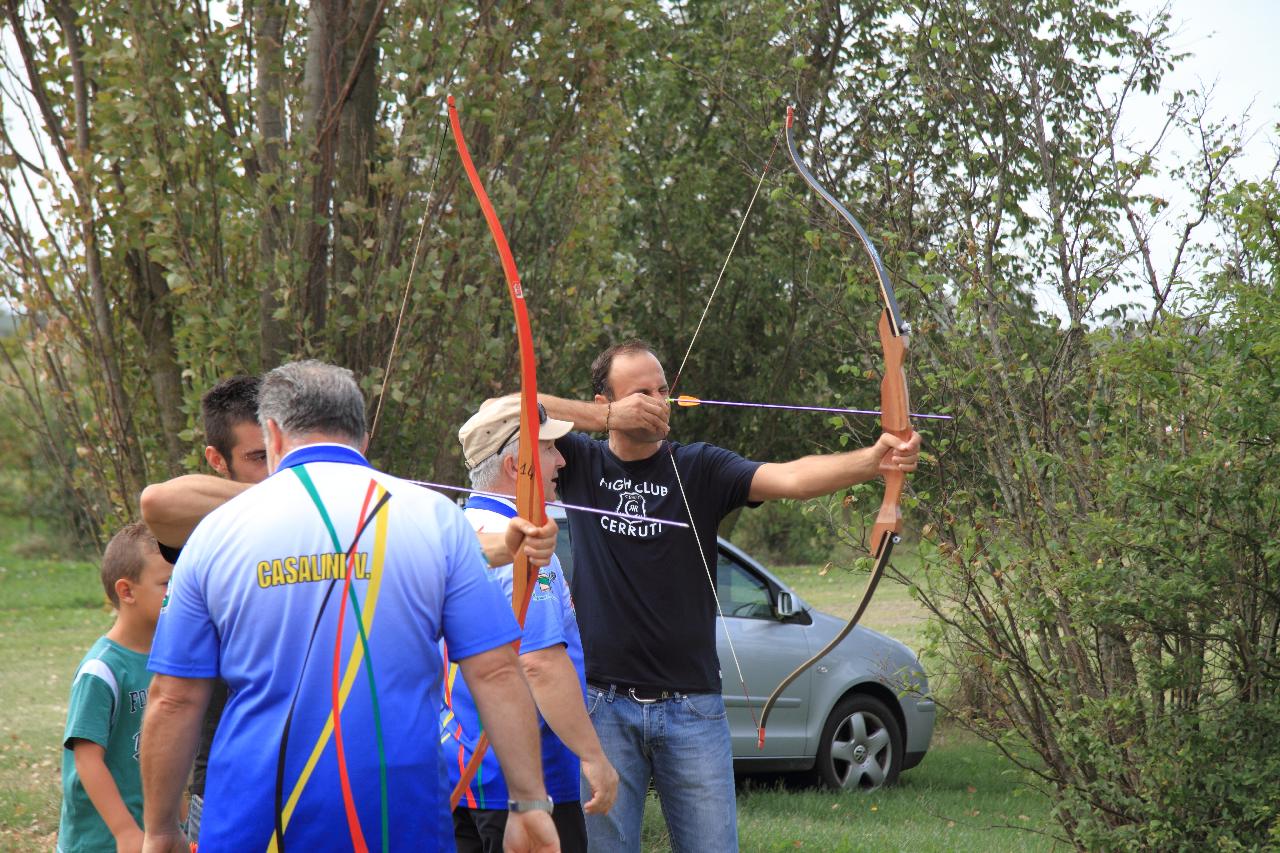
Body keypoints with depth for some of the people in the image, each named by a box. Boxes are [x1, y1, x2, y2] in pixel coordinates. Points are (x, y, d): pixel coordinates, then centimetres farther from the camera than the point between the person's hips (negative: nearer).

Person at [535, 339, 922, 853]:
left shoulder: (700, 469, 2)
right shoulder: (582, 464, 4)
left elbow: (791, 477, -14)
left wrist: (873, 460, -32)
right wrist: (609, 418, -13)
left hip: (692, 706, 0)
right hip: (602, 704, 0)